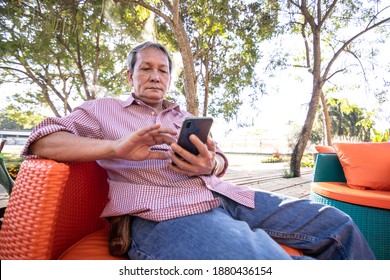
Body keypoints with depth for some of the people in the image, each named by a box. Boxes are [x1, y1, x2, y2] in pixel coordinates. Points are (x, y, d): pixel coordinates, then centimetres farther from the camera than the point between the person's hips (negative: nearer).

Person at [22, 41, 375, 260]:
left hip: (221, 195, 6)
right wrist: (117, 147, -15)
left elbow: (221, 161, 20)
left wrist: (210, 165, -8)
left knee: (337, 224, 2)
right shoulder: (105, 109, 14)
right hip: (164, 214, -5)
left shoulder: (185, 117, 26)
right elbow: (41, 140, 2)